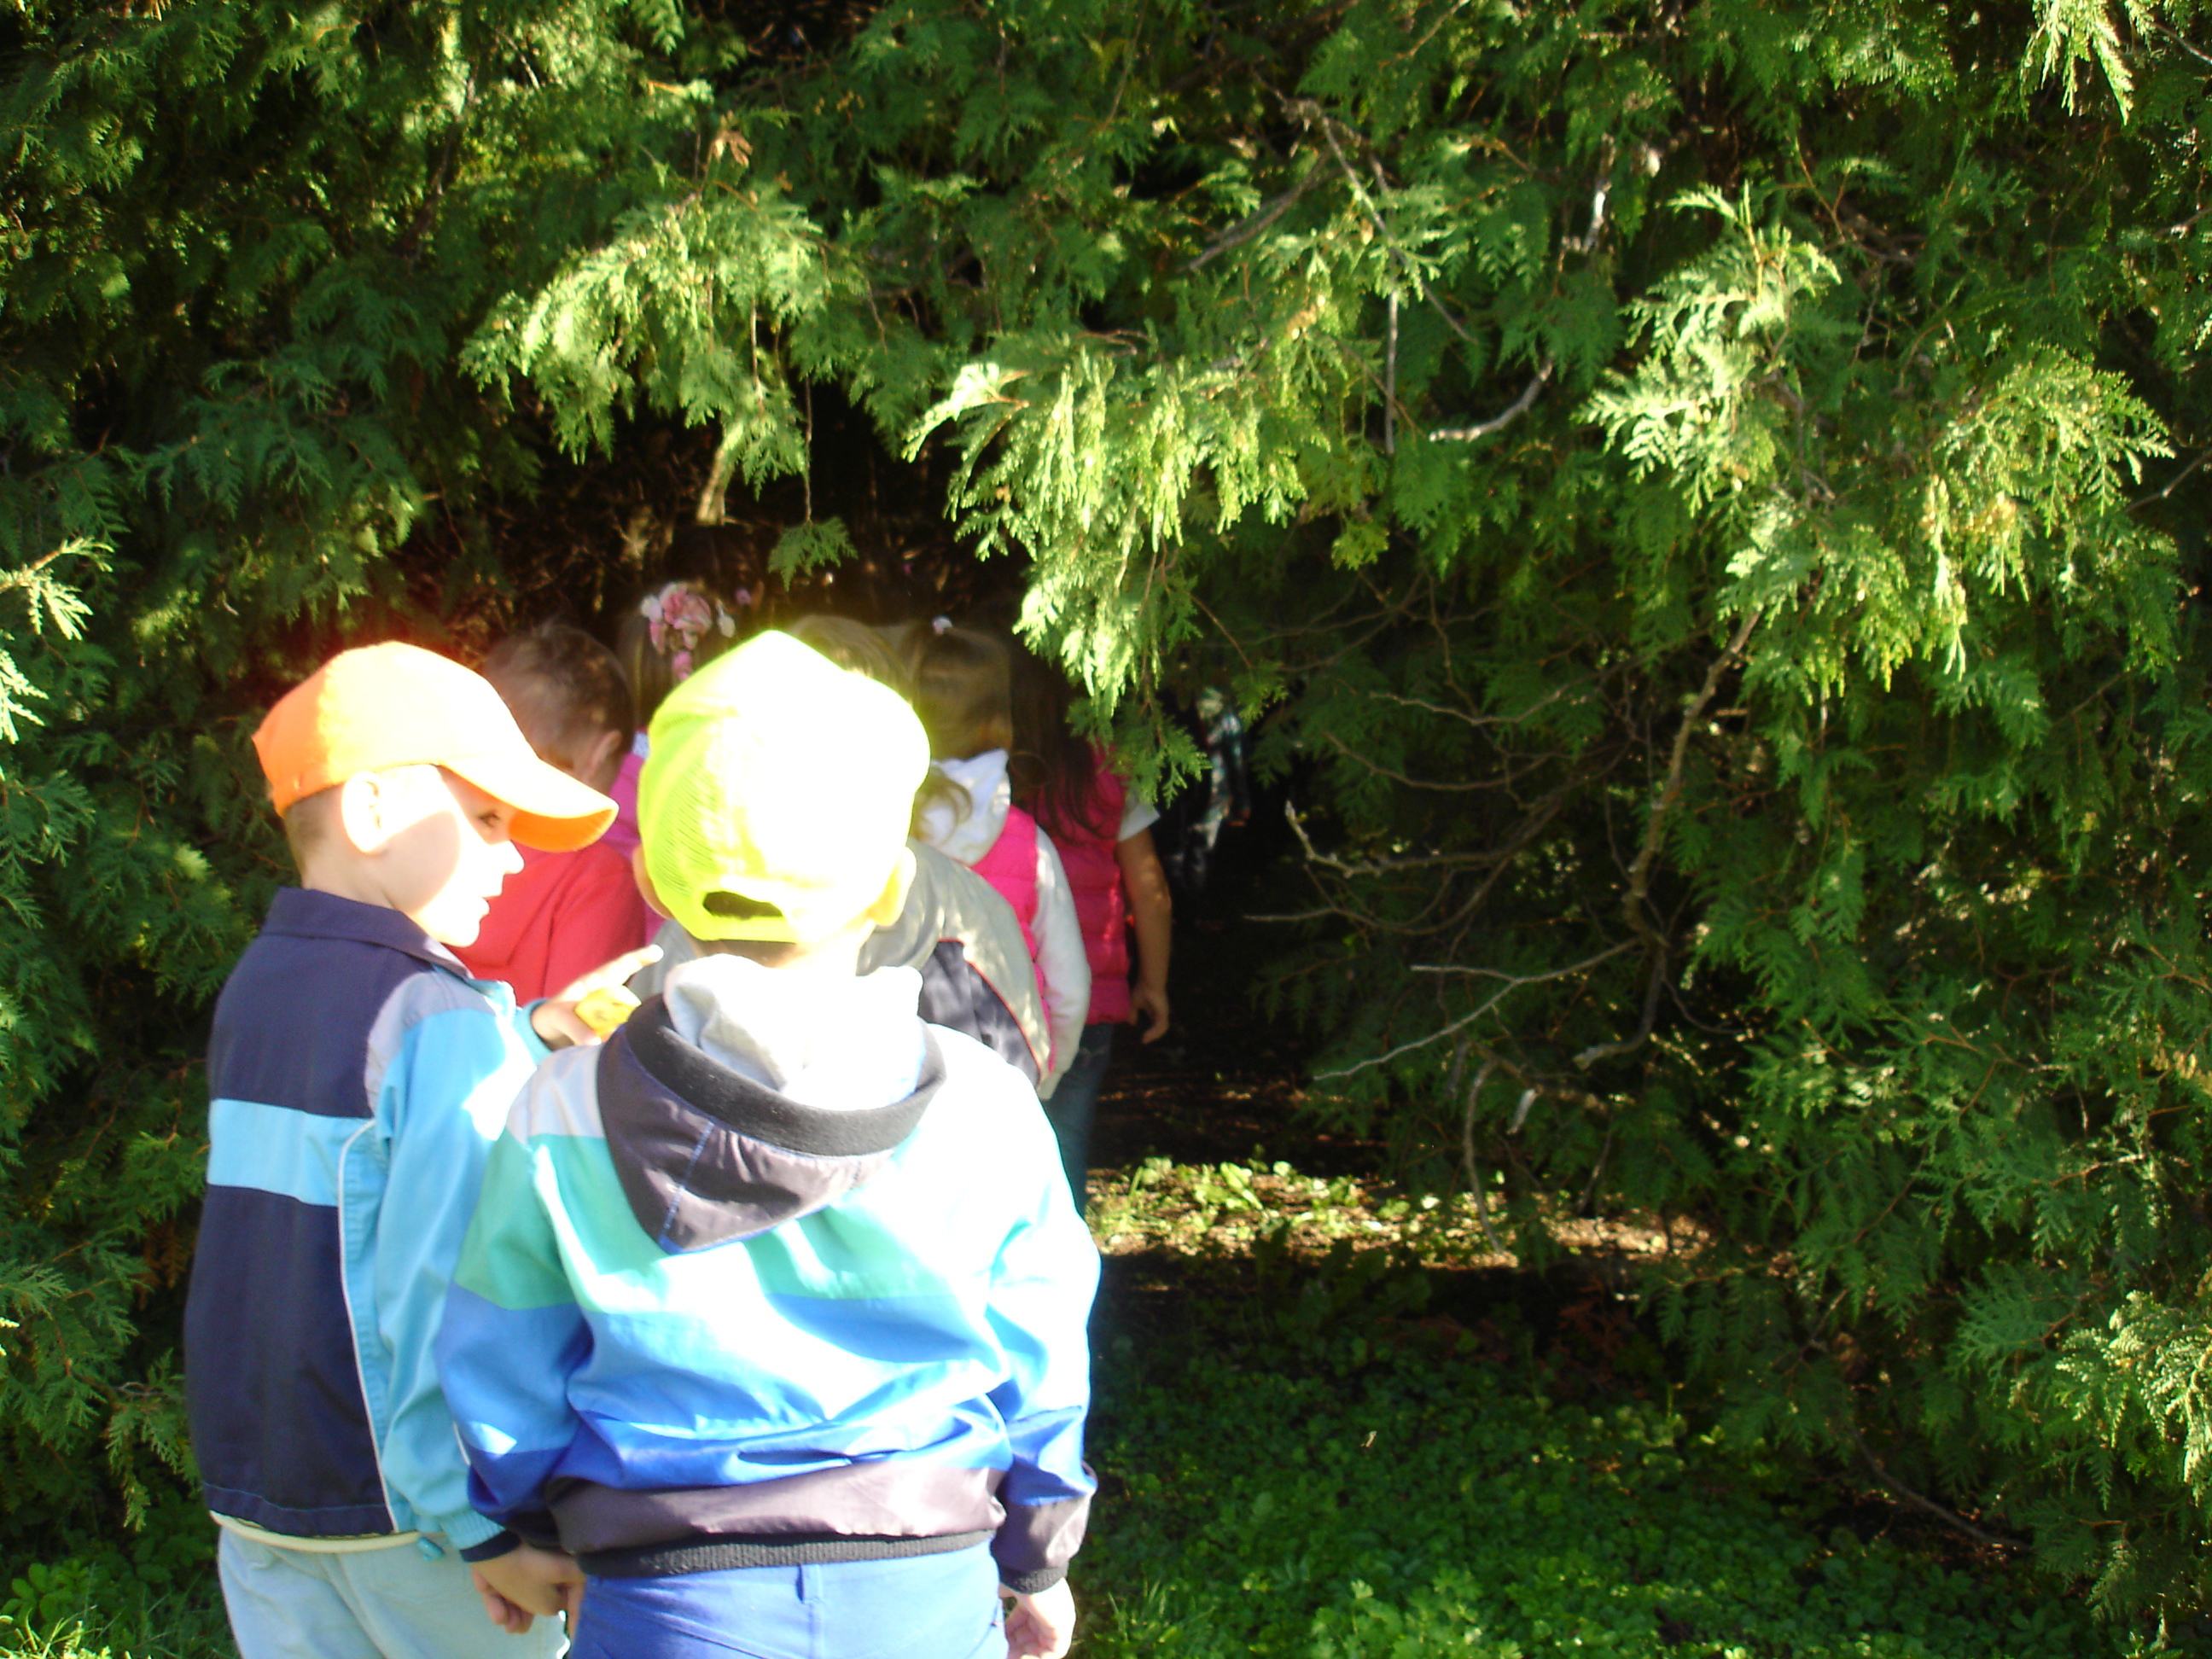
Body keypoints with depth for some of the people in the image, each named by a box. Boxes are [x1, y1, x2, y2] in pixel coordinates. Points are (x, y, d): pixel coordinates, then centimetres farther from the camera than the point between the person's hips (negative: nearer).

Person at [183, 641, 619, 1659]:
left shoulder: (251, 991, 8)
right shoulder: (445, 1025, -17)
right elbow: (444, 1293, -24)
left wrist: (524, 1045, 1)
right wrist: (488, 1531, -24)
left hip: (256, 1501, 7)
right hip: (402, 1515, -7)